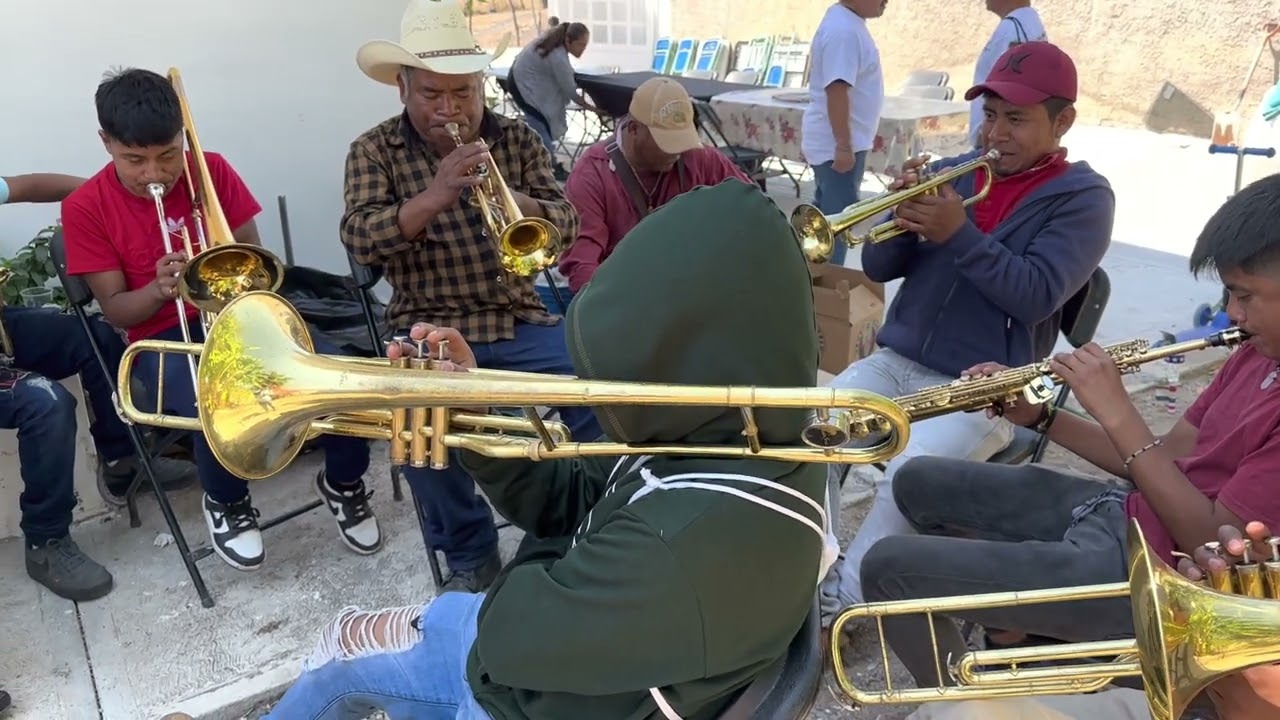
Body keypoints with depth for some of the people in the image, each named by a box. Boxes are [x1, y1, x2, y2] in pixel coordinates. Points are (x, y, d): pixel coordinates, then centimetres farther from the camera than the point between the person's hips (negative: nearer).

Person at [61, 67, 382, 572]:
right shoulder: (85, 208, -4)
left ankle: (343, 483, 6)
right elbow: (116, 310, -4)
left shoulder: (212, 170, 1)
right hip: (165, 337, -2)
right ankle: (225, 503, 1)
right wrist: (159, 289, -25)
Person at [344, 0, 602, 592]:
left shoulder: (518, 139, 7)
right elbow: (359, 239, -12)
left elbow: (565, 224, -1)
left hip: (519, 319, 2)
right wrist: (434, 195, -27)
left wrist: (511, 199, -23)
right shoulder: (374, 152, 2)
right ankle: (470, 553, -4)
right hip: (429, 327, -2)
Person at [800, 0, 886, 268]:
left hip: (834, 141, 10)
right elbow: (836, 91, -26)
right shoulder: (844, 30, -20)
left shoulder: (849, 22, 11)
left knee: (825, 213, 17)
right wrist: (844, 146, -26)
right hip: (836, 143, -10)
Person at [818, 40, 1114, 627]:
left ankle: (837, 602, -9)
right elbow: (878, 268, 8)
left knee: (906, 481, -27)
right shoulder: (951, 174, 11)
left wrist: (958, 234, -22)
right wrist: (907, 222, -13)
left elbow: (1036, 296, -15)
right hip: (895, 362, 5)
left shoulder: (1083, 197, -2)